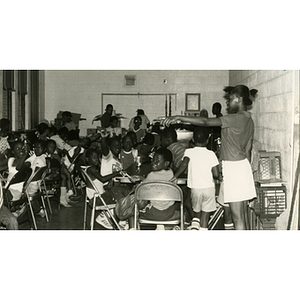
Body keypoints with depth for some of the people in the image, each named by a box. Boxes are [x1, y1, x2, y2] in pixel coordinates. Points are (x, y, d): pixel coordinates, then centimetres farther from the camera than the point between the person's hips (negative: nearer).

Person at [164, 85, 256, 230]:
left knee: (237, 217, -6)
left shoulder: (237, 118, -17)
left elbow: (205, 122, -24)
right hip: (243, 165, 10)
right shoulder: (248, 120, 13)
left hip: (234, 167, -10)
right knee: (243, 215, 14)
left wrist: (179, 117, -21)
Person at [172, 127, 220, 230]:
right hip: (209, 187, -1)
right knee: (206, 212, 7)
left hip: (195, 187, 1)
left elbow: (184, 164, -20)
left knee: (196, 210, 22)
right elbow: (216, 174, -4)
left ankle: (195, 222, -1)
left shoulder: (189, 152, -2)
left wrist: (175, 176, -13)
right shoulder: (211, 154, -1)